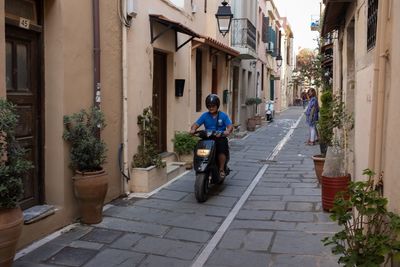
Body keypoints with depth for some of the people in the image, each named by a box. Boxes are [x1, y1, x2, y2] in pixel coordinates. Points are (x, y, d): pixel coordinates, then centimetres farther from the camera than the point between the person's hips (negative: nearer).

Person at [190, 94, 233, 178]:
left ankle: (221, 170, -16)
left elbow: (230, 126, -6)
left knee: (222, 150, -31)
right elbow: (196, 124, -1)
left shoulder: (223, 115, 4)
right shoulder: (205, 115, 9)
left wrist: (228, 131, -30)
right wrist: (193, 129, -24)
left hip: (220, 138, -2)